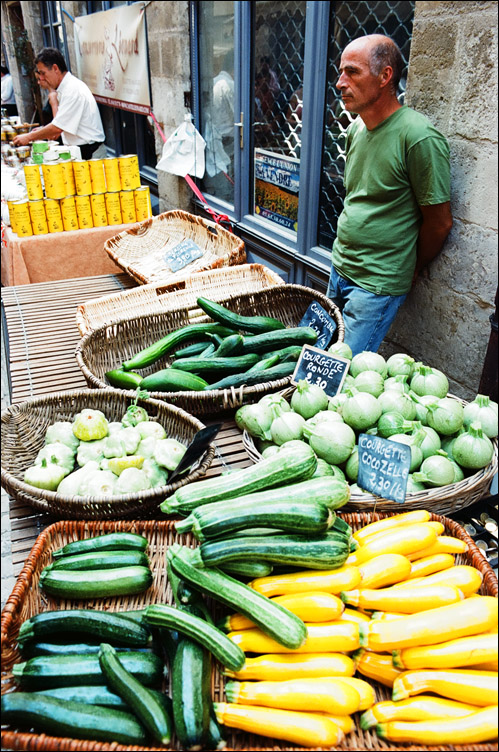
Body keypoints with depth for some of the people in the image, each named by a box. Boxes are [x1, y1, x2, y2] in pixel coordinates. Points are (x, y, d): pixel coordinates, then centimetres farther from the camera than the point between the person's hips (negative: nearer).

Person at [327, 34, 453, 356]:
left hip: (378, 284, -8)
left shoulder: (419, 137, -19)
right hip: (340, 267, 8)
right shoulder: (356, 128, 6)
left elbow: (440, 221, -12)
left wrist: (411, 270, 2)